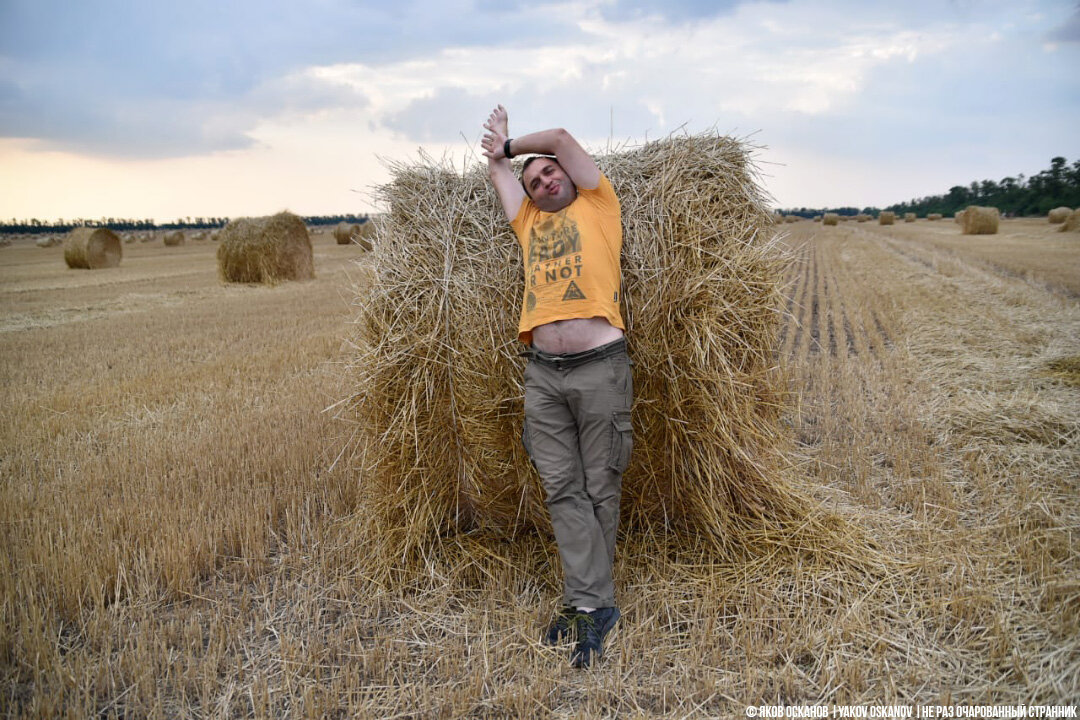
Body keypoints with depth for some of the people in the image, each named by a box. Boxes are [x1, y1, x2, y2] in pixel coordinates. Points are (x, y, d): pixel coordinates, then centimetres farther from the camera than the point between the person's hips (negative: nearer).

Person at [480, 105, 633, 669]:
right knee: (563, 489, 1)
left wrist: (510, 144, 22)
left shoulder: (598, 206, 11)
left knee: (600, 489, 3)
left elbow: (560, 137, 8)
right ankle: (593, 606, 7)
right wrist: (498, 148, 49)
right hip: (542, 372, 4)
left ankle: (584, 601, 13)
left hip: (600, 367, -4)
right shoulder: (530, 222, 20)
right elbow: (498, 168, 31)